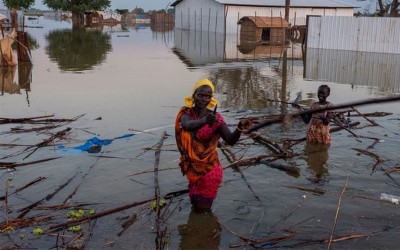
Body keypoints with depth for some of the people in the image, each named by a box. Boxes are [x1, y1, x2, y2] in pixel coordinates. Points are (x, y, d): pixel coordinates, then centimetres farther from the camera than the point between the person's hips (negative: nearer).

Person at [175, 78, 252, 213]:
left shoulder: (215, 117, -13)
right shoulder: (186, 113, -9)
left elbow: (231, 140, -24)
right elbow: (187, 124, -34)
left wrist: (239, 128, -46)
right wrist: (203, 121, -56)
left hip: (208, 166, -2)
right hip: (191, 165, 2)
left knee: (203, 208, 8)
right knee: (196, 204, 15)